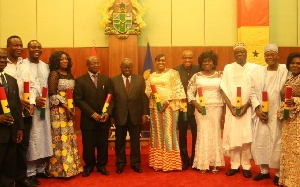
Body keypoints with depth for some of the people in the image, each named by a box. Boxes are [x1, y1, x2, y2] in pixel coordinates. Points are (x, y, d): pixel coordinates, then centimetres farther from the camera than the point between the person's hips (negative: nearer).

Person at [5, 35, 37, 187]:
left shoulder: (25, 65, 12)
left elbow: (32, 86, 11)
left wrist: (32, 103, -3)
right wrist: (16, 101, -16)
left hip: (26, 111, 5)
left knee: (23, 145, 11)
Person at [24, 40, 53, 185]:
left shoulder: (46, 66, 13)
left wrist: (47, 100, -1)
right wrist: (34, 99, -17)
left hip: (44, 107, 6)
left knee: (44, 137, 10)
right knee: (31, 139, -2)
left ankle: (40, 169, 23)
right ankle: (30, 172, 9)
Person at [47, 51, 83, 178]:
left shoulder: (69, 74, 13)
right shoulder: (54, 74, -7)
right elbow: (52, 94, -14)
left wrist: (72, 108, 4)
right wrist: (65, 107, -15)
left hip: (69, 109, 7)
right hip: (58, 110, -7)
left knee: (69, 137, 9)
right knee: (60, 137, -5)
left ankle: (70, 166, 17)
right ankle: (60, 168, 4)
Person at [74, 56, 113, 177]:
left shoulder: (107, 79, 8)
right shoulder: (80, 80, -1)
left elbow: (111, 98, 5)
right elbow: (78, 100, -8)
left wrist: (108, 112, -11)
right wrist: (92, 113, -15)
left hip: (104, 118, 2)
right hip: (88, 119, -2)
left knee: (103, 144, 9)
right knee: (88, 144, 7)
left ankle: (101, 165, 25)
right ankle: (89, 166, 25)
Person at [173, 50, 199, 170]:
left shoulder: (198, 69, -3)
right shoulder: (176, 70, -2)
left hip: (195, 107, 0)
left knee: (196, 134, 6)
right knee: (182, 134, 11)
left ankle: (195, 160, 23)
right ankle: (185, 160, 26)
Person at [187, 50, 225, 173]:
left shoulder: (219, 76, 6)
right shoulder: (196, 76, 4)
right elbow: (190, 92, 3)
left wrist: (224, 111, 0)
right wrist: (196, 105, -12)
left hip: (216, 108, 1)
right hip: (201, 108, -1)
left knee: (215, 133, 3)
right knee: (203, 133, -2)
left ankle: (214, 163, 12)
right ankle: (203, 163, 7)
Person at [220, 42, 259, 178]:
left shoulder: (254, 68, 2)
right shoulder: (228, 68, 8)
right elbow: (224, 89, 4)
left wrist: (246, 105, -13)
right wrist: (230, 106, -9)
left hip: (248, 108, -1)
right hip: (232, 109, 2)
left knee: (247, 138, -2)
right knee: (232, 137, 2)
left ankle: (246, 166, 10)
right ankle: (234, 165, 13)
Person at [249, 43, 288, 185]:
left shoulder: (286, 71, -2)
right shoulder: (258, 72, 6)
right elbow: (252, 93, 4)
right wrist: (257, 109, -7)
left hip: (278, 115, -3)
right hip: (261, 115, 3)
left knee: (277, 144, 3)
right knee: (259, 143, 7)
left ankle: (278, 173, 19)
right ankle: (264, 170, 24)